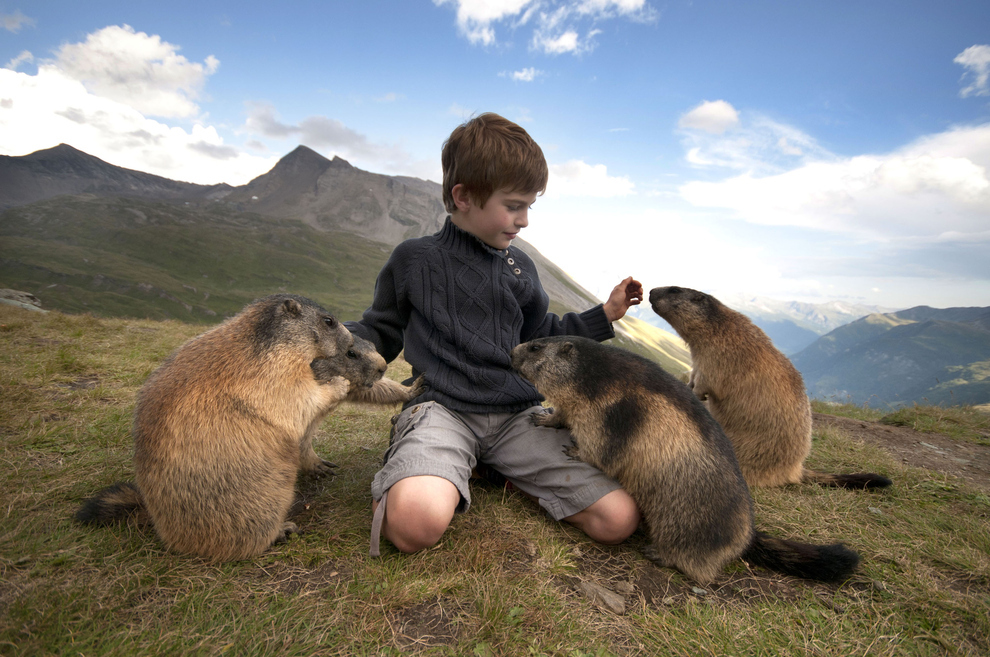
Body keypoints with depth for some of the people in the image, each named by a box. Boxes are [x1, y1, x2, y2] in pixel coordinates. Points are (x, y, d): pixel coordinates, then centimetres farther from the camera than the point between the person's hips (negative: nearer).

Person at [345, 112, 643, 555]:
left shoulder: (520, 268, 17)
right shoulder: (413, 260, 7)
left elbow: (541, 338, 27)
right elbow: (381, 333, 15)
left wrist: (606, 314, 20)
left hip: (521, 412, 5)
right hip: (443, 408, -4)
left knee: (618, 519, -12)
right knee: (416, 523, -36)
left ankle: (507, 468, 7)